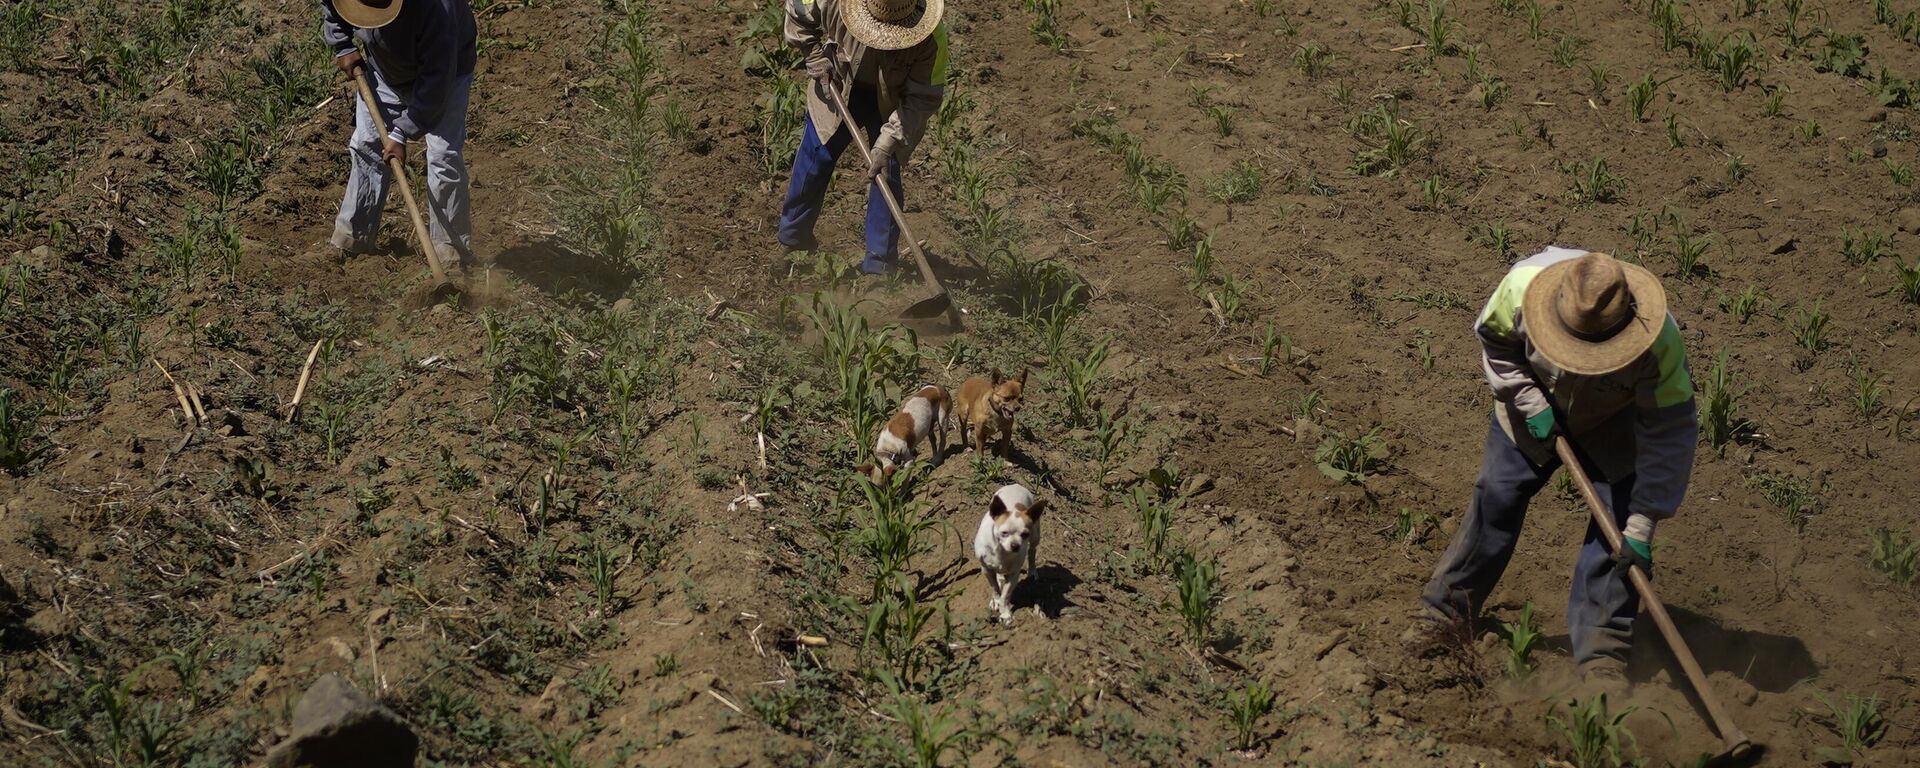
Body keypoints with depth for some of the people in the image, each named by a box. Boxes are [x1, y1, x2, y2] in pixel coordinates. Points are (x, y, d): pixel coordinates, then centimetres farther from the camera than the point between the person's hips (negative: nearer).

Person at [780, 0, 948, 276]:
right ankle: (792, 238, 28)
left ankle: (878, 267, 7)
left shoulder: (932, 39, -36)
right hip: (838, 88, 2)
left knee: (886, 174, -5)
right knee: (814, 159, 6)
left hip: (892, 103, -1)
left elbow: (922, 98, -28)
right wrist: (815, 55, -17)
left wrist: (886, 146, -32)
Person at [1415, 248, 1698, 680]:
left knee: (1616, 529, -11)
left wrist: (1641, 526, -32)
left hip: (1616, 428, -2)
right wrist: (1529, 400, -22)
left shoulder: (1659, 342, -40)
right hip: (1535, 406, 2)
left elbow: (1670, 435, -32)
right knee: (1495, 502, 4)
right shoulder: (1524, 285, -37)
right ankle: (1444, 613, 18)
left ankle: (1602, 654, -1)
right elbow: (1493, 338, -12)